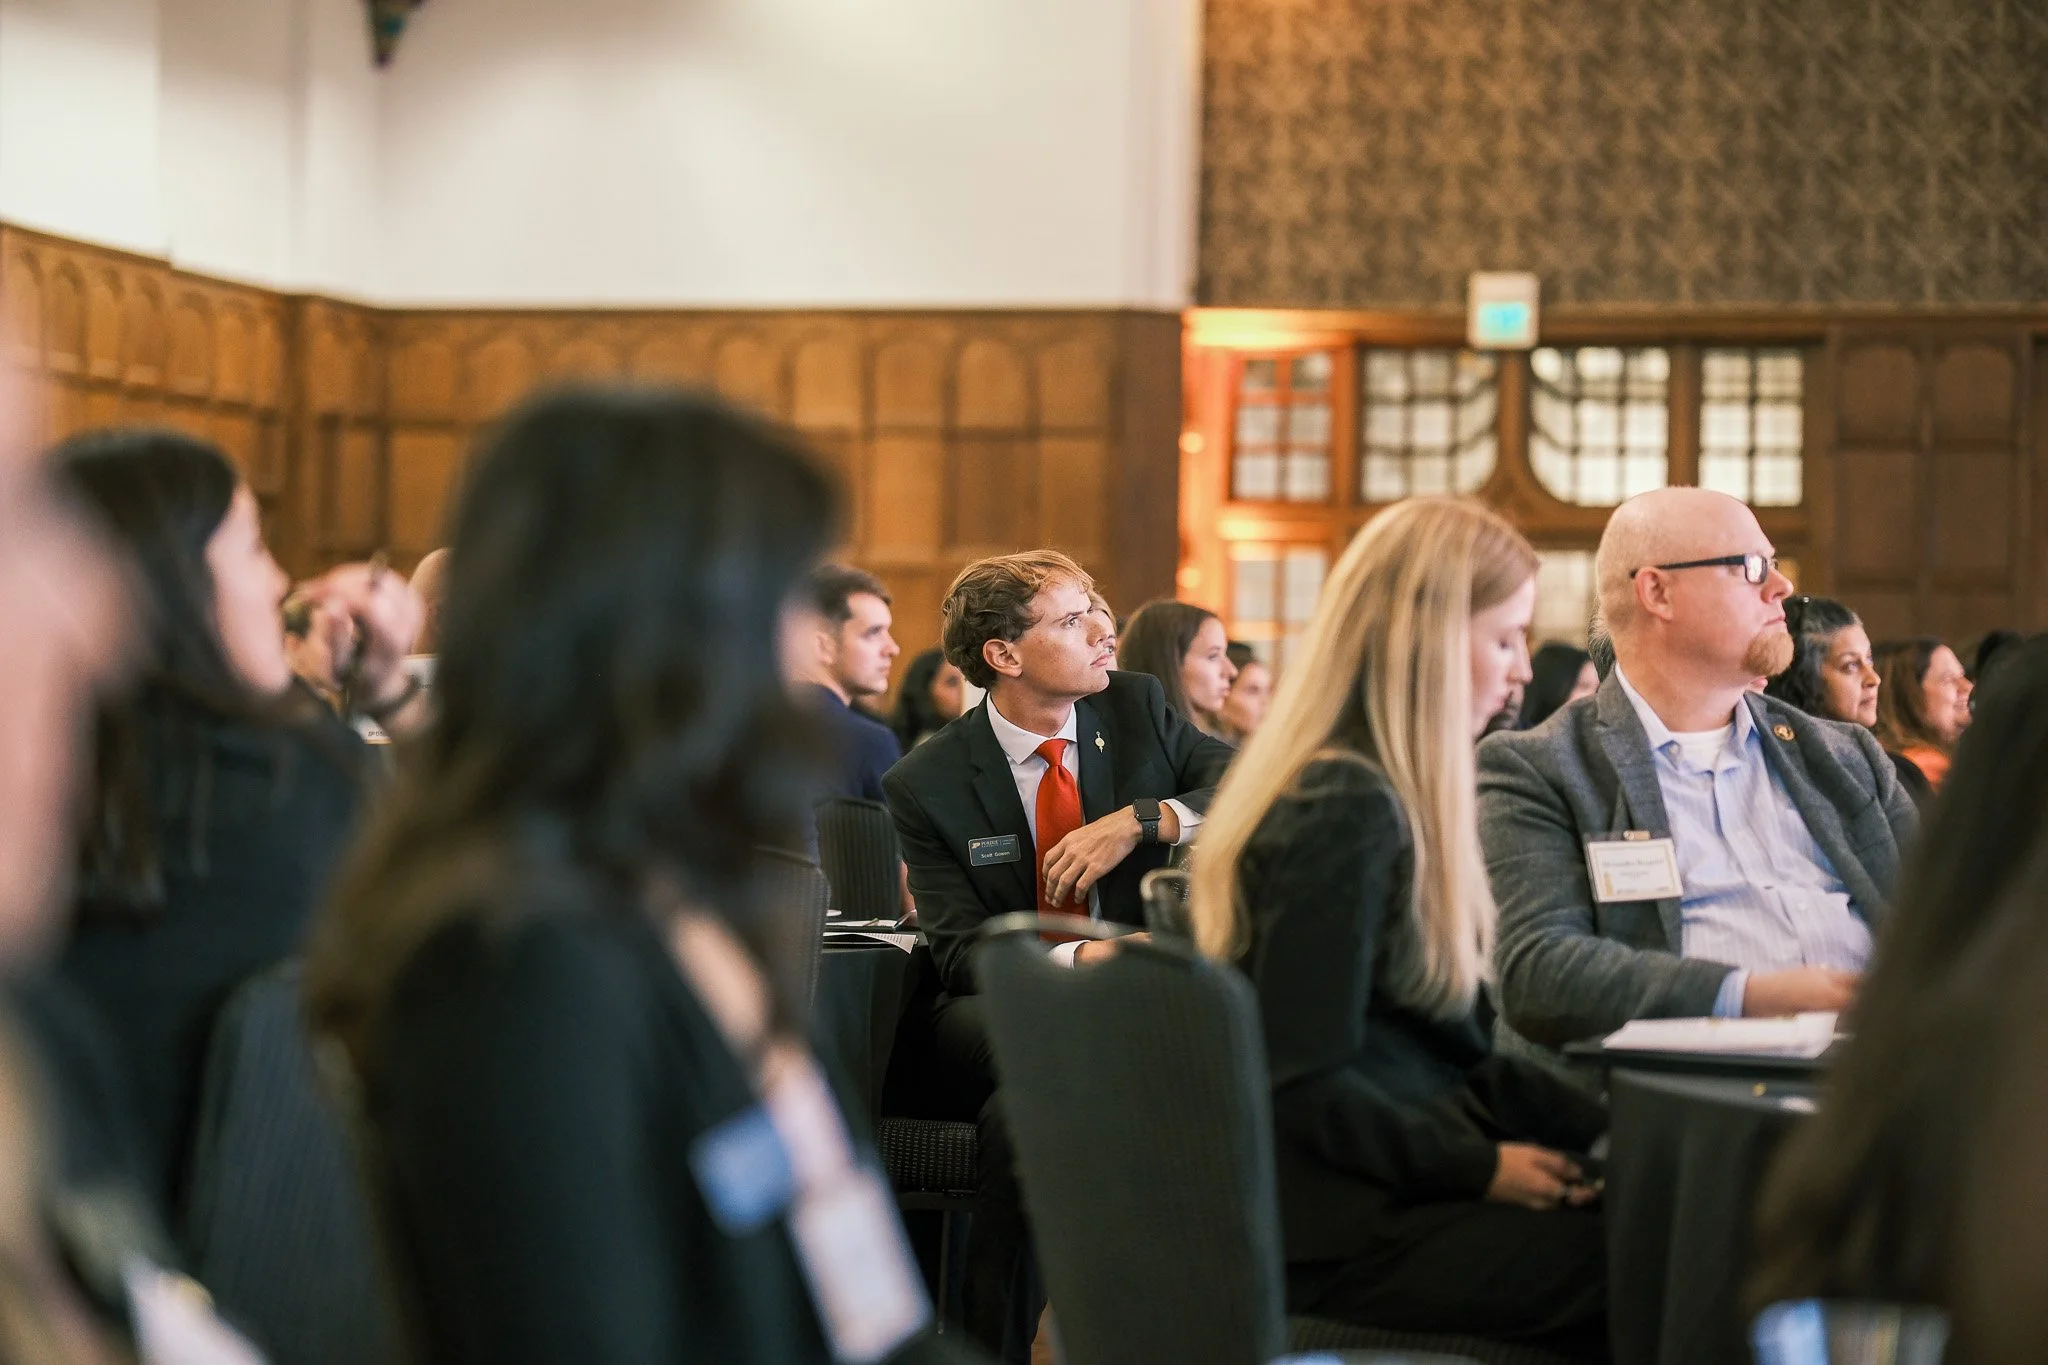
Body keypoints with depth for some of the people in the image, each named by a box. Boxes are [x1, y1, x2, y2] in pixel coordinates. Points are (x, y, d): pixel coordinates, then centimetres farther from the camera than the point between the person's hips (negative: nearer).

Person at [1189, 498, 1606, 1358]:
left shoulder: (1371, 796, 14)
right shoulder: (1346, 811, -16)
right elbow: (1307, 1086, -18)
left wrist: (1605, 1129, 6)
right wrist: (1484, 1168, -14)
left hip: (1379, 1191, 9)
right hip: (1341, 1231, -9)